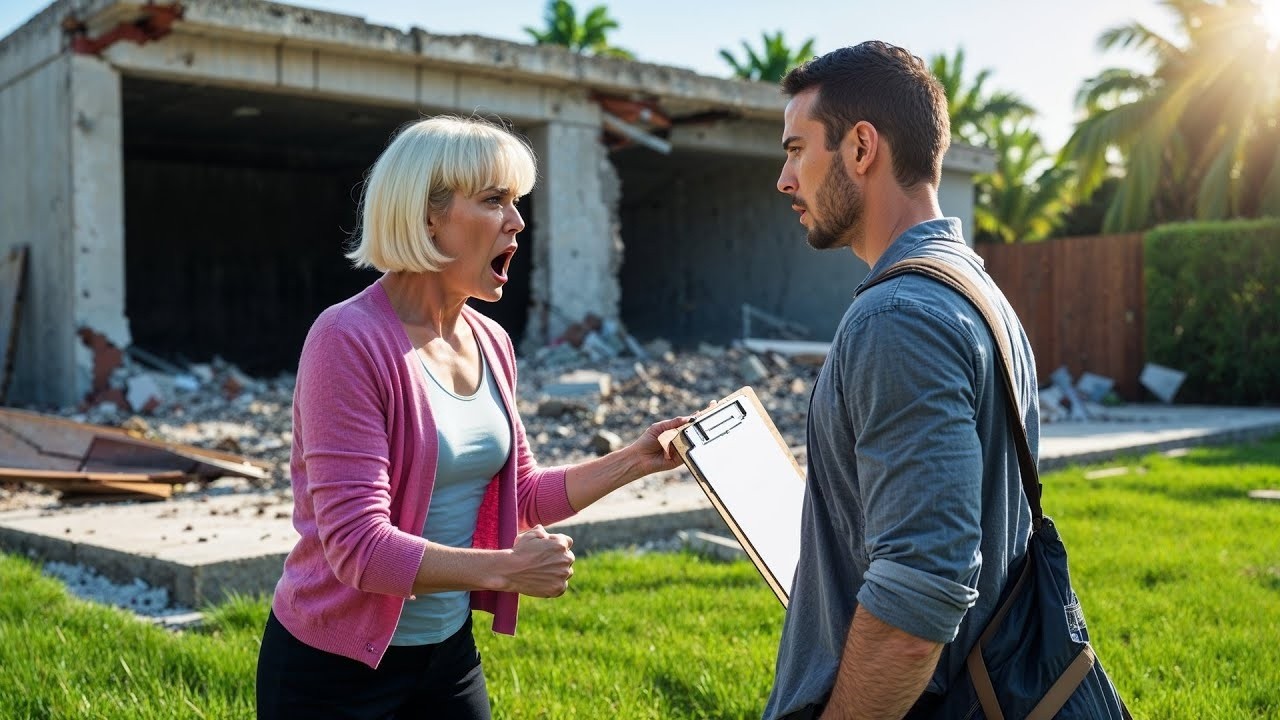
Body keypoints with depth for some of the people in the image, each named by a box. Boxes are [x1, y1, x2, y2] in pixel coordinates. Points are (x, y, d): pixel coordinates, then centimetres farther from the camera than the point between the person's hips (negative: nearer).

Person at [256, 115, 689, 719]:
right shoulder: (349, 340, -22)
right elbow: (357, 546, -26)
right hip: (335, 668, -7)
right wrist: (503, 569, -25)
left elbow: (522, 495, 11)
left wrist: (637, 459, 3)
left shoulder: (492, 344, 2)